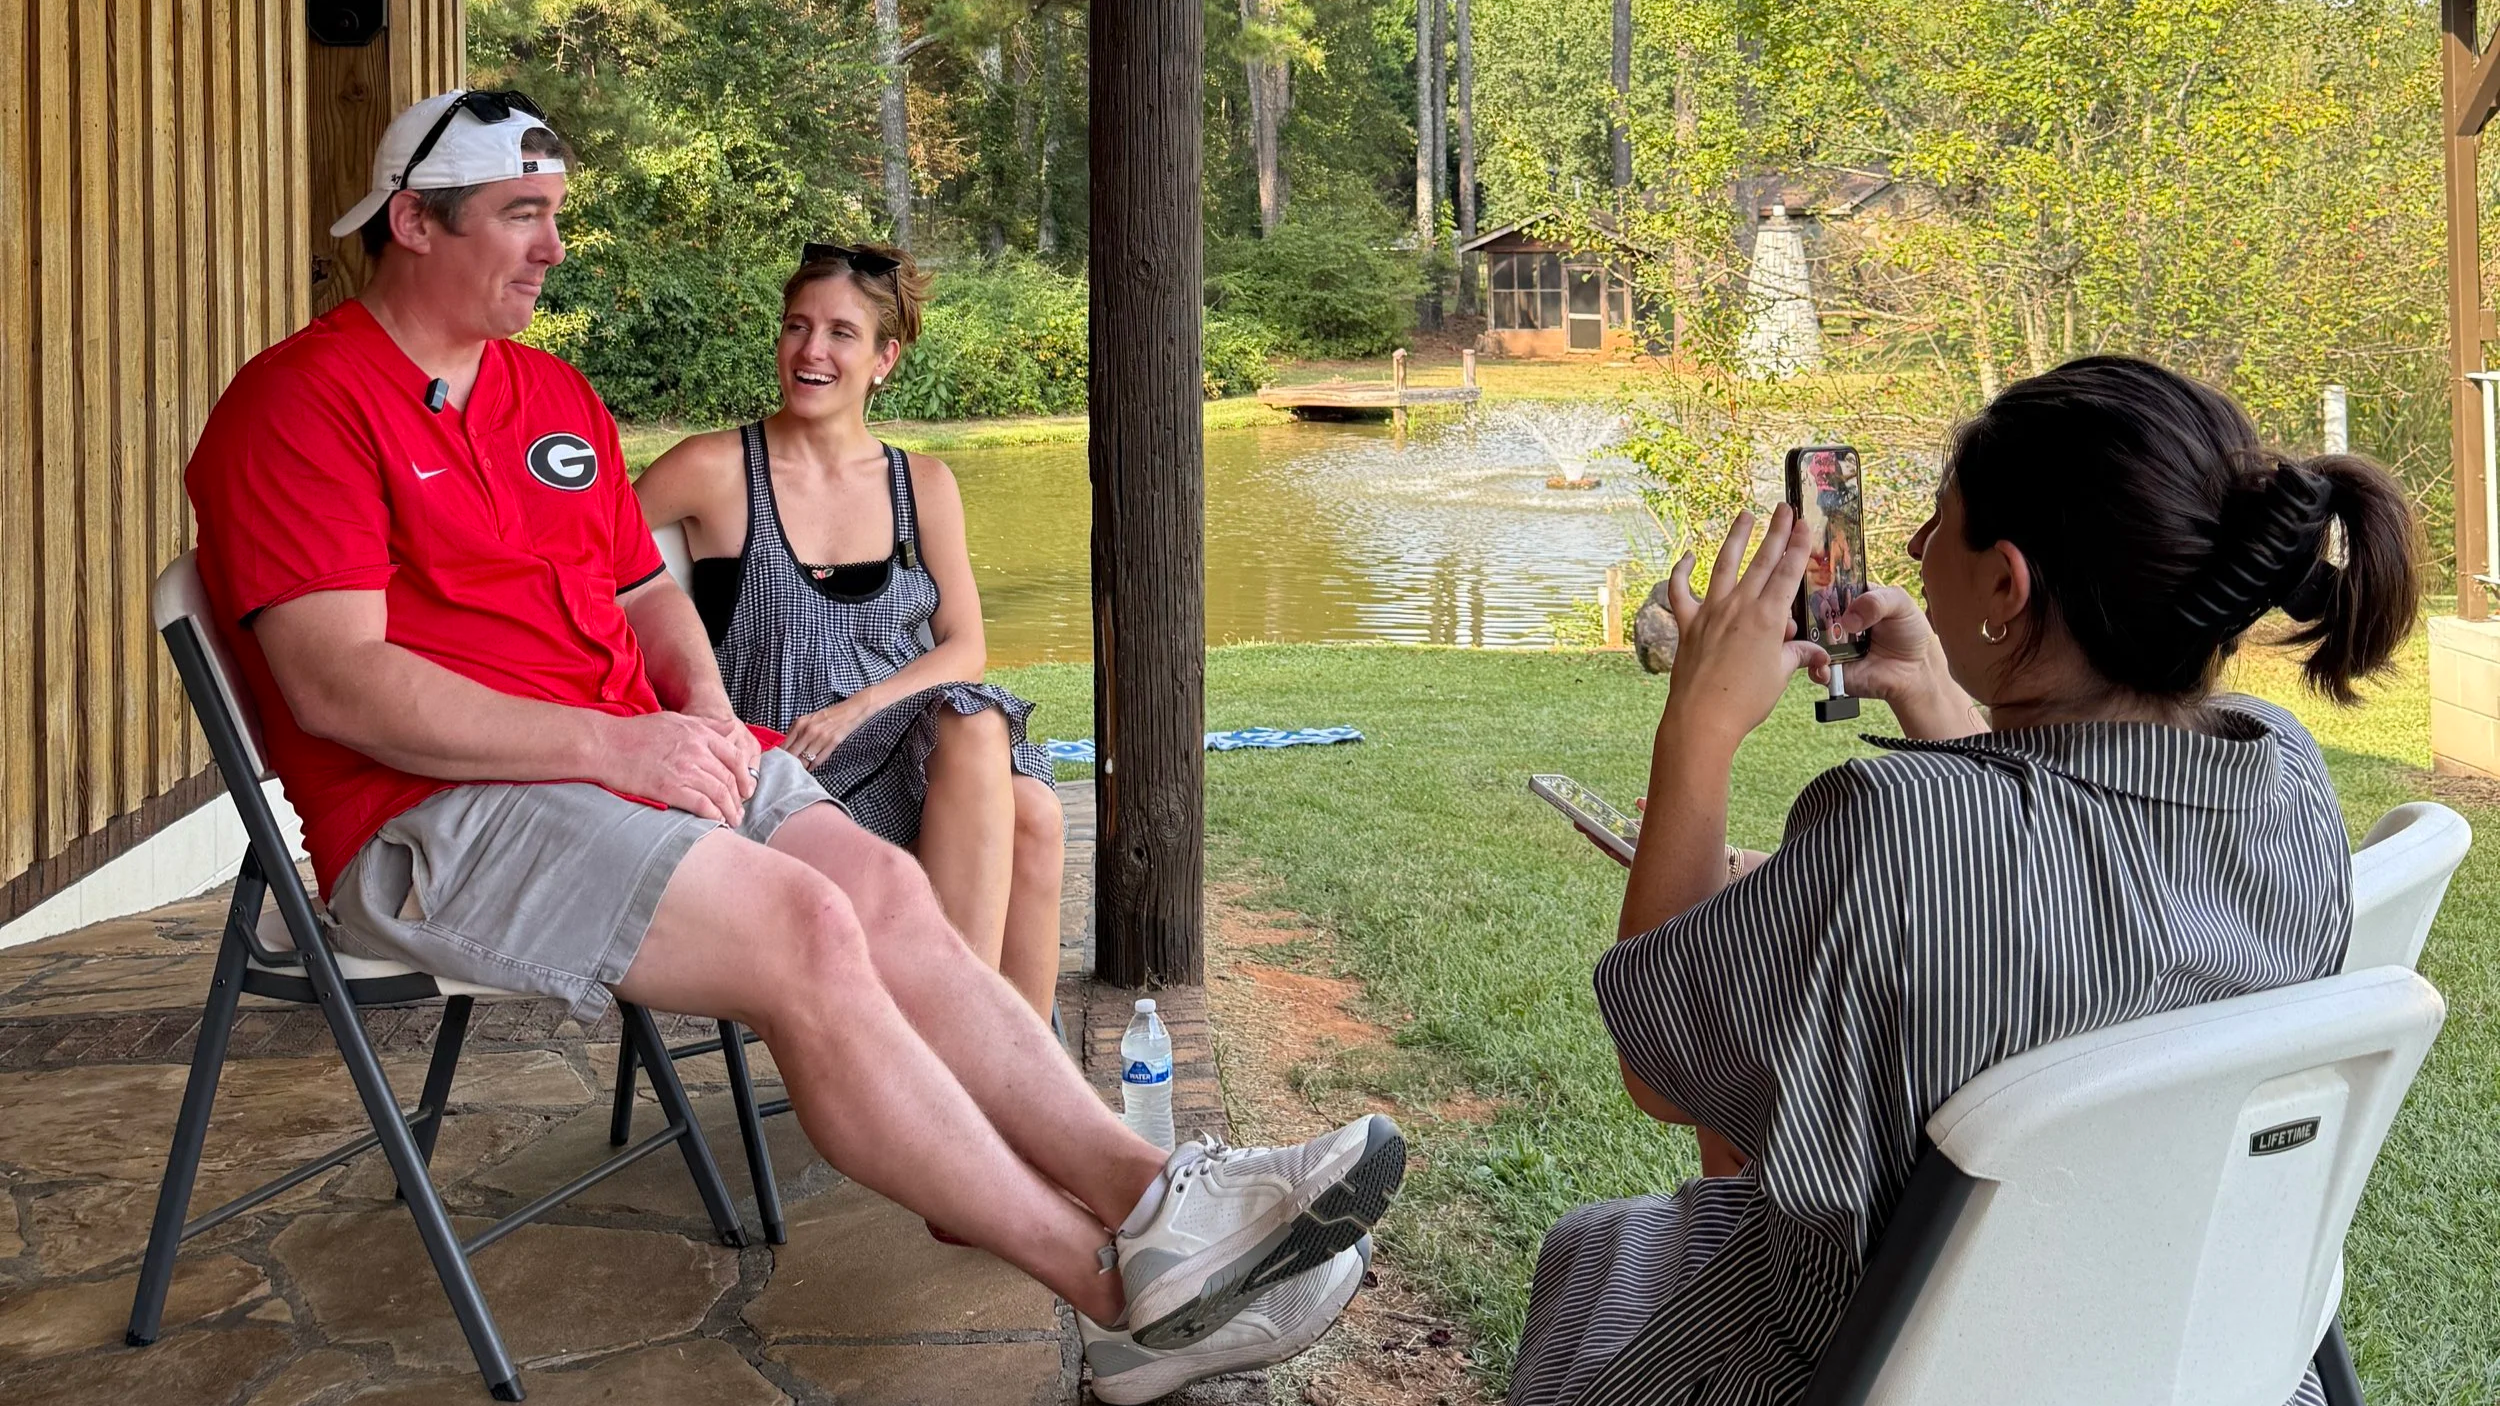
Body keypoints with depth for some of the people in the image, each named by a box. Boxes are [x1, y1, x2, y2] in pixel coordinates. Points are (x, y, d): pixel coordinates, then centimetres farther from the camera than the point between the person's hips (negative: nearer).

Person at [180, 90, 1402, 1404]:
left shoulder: (558, 397, 20)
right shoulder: (298, 404, -7)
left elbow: (644, 590, 25)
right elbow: (341, 685, -17)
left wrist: (703, 703, 2)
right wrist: (610, 742, -20)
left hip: (640, 754, 8)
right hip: (434, 815, -8)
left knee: (885, 889, -16)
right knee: (803, 931, -26)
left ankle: (1142, 1189, -21)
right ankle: (1121, 1291, -24)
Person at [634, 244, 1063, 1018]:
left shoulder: (923, 485, 13)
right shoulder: (717, 469, 1)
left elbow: (964, 650, 8)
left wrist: (856, 709, -10)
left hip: (903, 748, 4)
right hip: (783, 775, -4)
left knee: (1029, 812, -30)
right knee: (973, 724, -33)